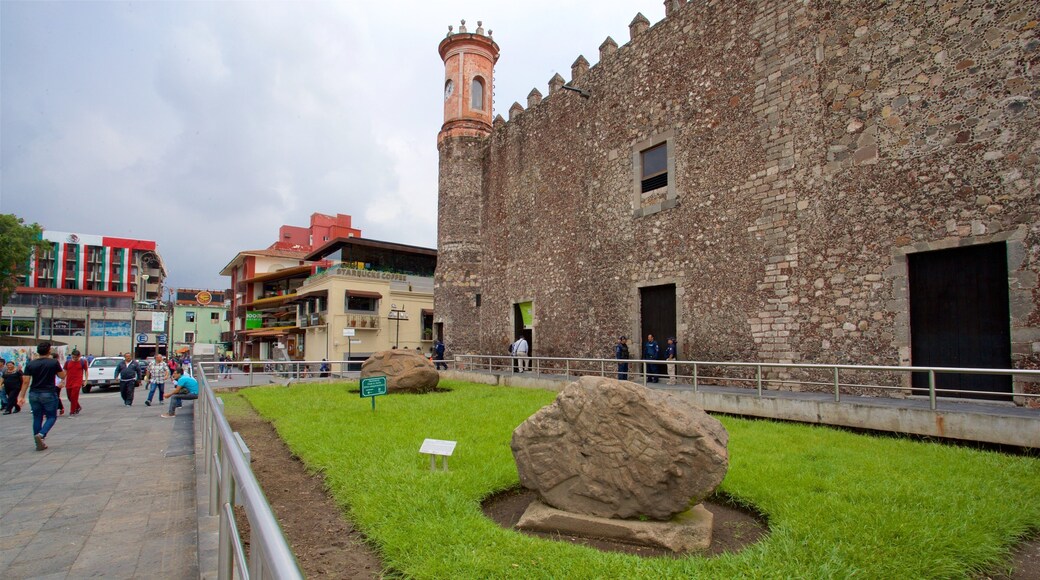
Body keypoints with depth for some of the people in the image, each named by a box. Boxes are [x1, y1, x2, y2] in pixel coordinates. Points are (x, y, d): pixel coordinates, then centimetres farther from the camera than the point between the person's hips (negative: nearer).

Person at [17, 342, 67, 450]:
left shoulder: (30, 364, 1)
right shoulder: (54, 362, -7)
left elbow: (25, 382, -2)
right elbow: (62, 376, 4)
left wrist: (22, 396, 3)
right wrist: (57, 366, 19)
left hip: (34, 394, 4)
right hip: (49, 394, -4)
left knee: (37, 418, 12)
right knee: (52, 417, 8)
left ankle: (39, 444, 16)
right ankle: (41, 435, -17)